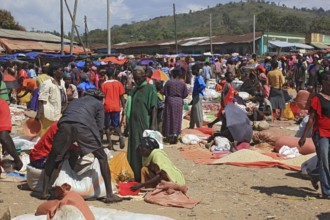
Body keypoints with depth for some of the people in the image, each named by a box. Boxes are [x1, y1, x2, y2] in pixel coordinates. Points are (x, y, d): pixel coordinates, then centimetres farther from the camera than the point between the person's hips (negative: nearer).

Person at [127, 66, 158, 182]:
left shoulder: (150, 88, -7)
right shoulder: (134, 90, 13)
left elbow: (154, 108, -12)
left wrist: (153, 125, -19)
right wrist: (128, 123, 15)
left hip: (145, 125, -7)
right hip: (134, 125, 7)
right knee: (135, 151, 10)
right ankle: (137, 176, 20)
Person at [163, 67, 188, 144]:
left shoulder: (168, 82, -8)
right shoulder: (182, 83, -5)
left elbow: (165, 92, -3)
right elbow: (185, 94, -2)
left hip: (170, 101, -1)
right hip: (179, 102, 1)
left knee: (169, 118, 7)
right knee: (177, 119, 10)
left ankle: (170, 135, 8)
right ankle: (175, 134, 3)